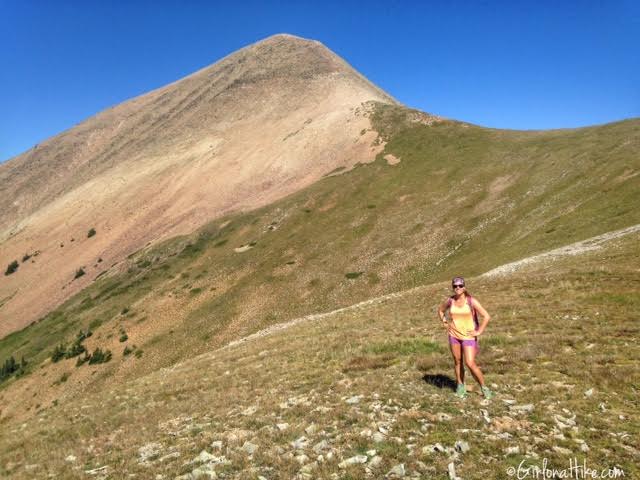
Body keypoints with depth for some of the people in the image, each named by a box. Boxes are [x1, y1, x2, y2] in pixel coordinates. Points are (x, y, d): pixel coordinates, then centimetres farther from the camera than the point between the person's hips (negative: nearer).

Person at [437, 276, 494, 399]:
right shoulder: (450, 301, -2)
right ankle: (460, 386, 25)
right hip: (454, 335, 4)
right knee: (457, 362, 10)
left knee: (470, 363, -8)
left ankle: (484, 387, 10)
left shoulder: (471, 301, -12)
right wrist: (445, 323, 8)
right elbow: (440, 310, 19)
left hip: (468, 336, -4)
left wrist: (479, 332, -11)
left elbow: (486, 316, -11)